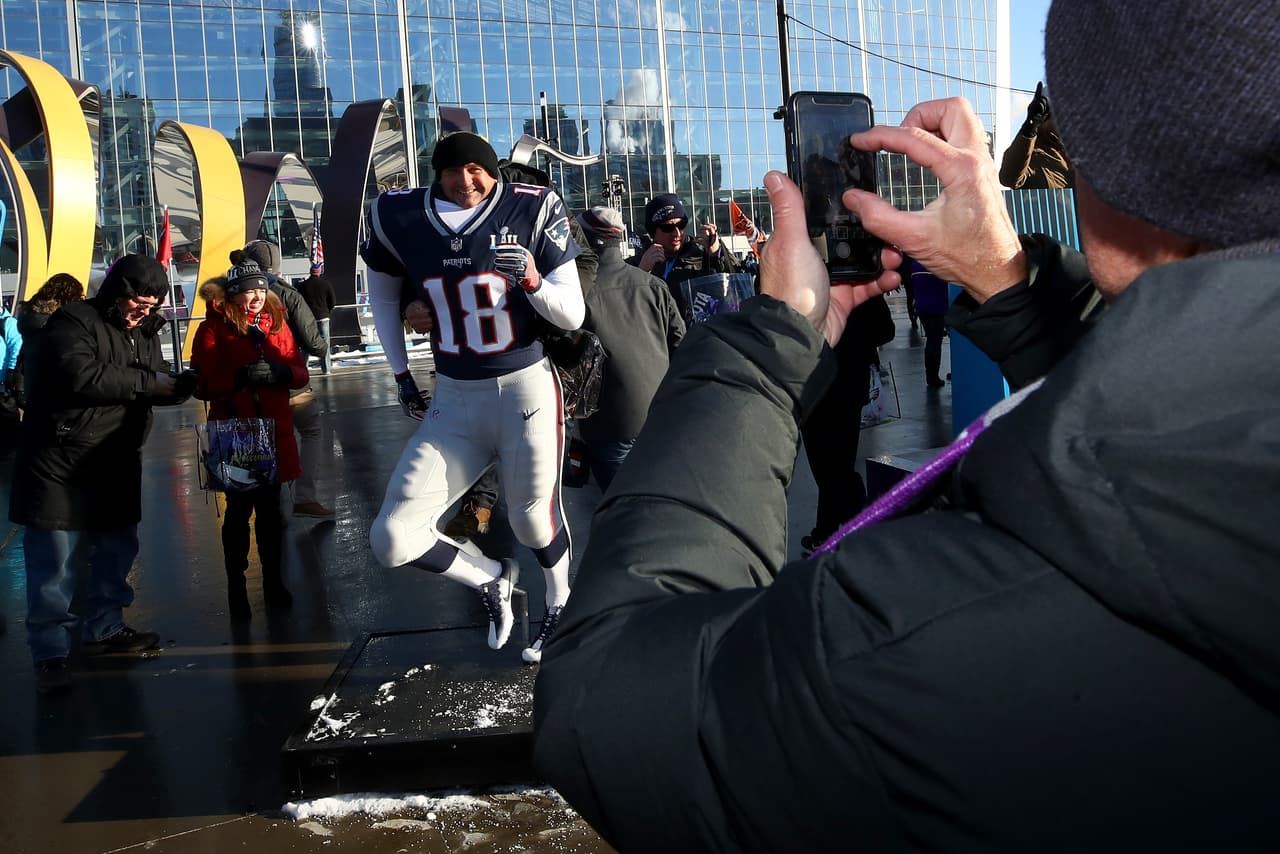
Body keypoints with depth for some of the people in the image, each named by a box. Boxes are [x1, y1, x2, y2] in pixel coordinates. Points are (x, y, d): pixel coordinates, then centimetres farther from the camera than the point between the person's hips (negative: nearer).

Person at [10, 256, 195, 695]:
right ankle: (50, 652, 5)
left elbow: (157, 387, 14)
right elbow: (82, 377, -28)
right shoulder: (73, 322, -13)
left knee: (117, 550, 17)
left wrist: (179, 386, -11)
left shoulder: (143, 331, 12)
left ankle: (104, 629, 34)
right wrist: (148, 382, -21)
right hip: (61, 465, -8)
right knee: (55, 563, -4)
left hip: (116, 464, 8)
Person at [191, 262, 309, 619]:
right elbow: (202, 385, -9)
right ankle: (236, 588, 14)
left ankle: (273, 581, 24)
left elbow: (300, 373, 6)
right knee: (238, 512, 3)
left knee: (270, 509, 11)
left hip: (274, 431, 3)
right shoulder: (213, 329, -3)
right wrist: (240, 378, -24)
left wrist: (282, 372, -15)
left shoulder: (276, 323, 9)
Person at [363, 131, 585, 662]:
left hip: (526, 390, -3)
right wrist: (400, 373, 17)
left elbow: (572, 316, -6)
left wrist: (532, 279, -26)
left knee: (535, 523, 12)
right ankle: (490, 578, 25)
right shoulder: (400, 217, 0)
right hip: (452, 403, 3)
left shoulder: (531, 209, -8)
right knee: (391, 539, -4)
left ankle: (561, 607, 46)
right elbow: (382, 293, 20)